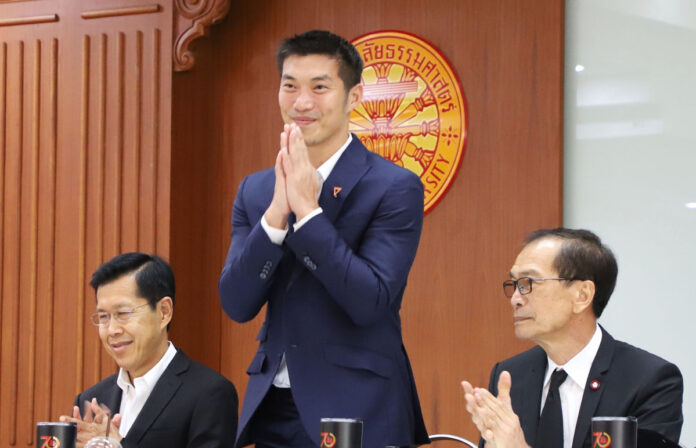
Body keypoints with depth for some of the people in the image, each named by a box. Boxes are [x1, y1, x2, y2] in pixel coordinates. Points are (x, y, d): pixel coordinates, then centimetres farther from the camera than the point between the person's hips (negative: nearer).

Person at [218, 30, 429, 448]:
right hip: (272, 412, 4)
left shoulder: (395, 188, -8)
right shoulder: (255, 190, 8)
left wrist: (307, 209, -20)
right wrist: (276, 212, -14)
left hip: (358, 412, -4)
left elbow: (371, 302, -17)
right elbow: (236, 304, -2)